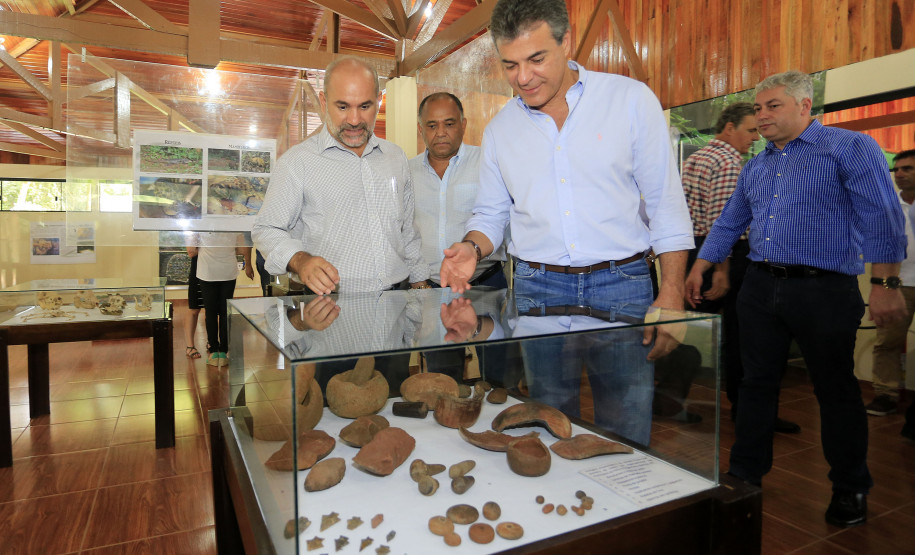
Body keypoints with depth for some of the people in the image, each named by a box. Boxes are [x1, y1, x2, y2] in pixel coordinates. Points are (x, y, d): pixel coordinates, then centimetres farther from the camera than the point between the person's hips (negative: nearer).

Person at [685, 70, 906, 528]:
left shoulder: (850, 148, -2)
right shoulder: (755, 167, 16)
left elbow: (881, 219, -9)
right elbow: (729, 223, 20)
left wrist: (886, 285, -15)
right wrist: (700, 267, 13)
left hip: (823, 290, -5)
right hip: (760, 288, 5)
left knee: (836, 390, 7)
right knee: (756, 384, 11)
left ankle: (850, 490, 27)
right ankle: (745, 474, 25)